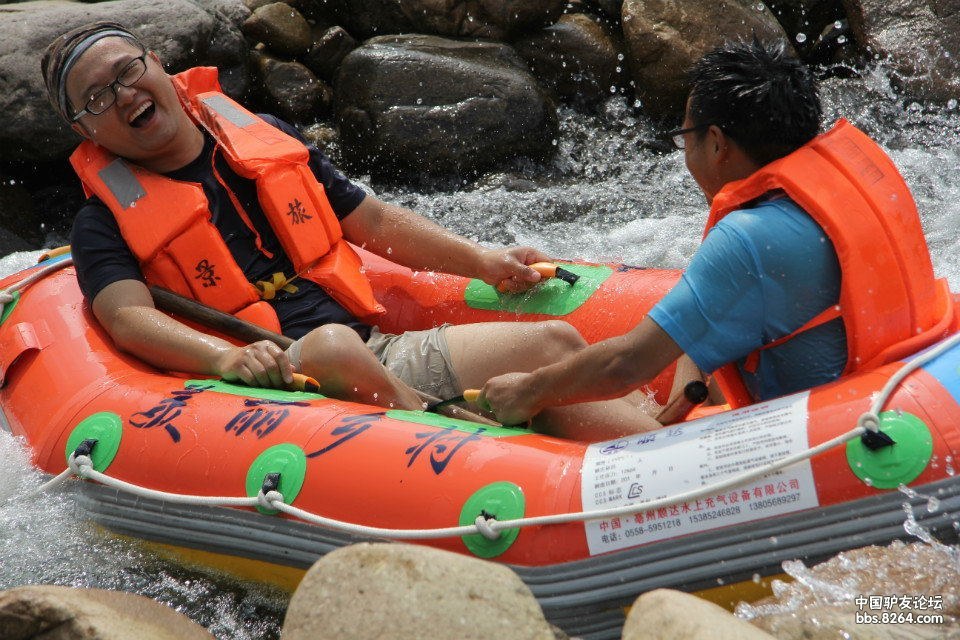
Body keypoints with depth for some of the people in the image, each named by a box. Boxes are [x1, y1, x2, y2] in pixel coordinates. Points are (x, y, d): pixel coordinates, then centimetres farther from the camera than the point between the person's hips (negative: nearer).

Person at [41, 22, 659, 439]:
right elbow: (129, 320, -14)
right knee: (330, 345, -39)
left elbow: (375, 221, 23)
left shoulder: (267, 137, 18)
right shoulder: (105, 222, 5)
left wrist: (481, 260, 13)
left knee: (553, 342, -9)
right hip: (274, 390, -5)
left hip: (384, 355, 6)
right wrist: (227, 359, -33)